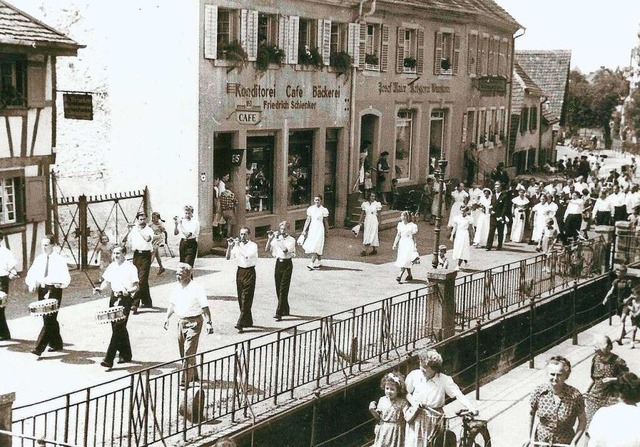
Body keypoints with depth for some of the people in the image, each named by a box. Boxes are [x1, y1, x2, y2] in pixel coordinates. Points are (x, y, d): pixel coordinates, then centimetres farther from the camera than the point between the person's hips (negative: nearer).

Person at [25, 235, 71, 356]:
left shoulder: (59, 260, -6)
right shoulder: (39, 259, 8)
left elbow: (66, 278, -10)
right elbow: (31, 274, 11)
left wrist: (60, 283, -29)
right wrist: (32, 284, -8)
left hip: (54, 290, -6)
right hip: (42, 290, 6)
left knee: (49, 320, -10)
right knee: (49, 319, 12)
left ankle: (39, 348, -13)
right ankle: (56, 344, 26)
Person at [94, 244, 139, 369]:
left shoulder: (130, 268, -9)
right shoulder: (112, 266, 10)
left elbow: (136, 287, -11)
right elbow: (107, 282, 18)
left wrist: (128, 291, -31)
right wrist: (100, 289, -1)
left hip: (125, 299, -7)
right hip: (114, 297, 7)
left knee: (118, 328, -11)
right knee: (118, 327, 13)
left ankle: (109, 360, -14)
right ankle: (125, 354, 29)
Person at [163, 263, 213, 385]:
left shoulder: (196, 288, -15)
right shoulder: (177, 287, 6)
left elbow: (205, 307, -16)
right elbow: (172, 304, 17)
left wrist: (209, 323, -20)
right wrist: (167, 317, 9)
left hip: (193, 322, -8)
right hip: (181, 321, 8)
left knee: (189, 353, -10)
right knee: (183, 352, 16)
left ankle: (186, 380, -9)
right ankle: (193, 375, 33)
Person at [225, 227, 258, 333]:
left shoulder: (253, 245, -5)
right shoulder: (237, 245, 9)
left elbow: (247, 255, -22)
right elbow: (228, 257, 3)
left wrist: (238, 246, -18)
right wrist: (229, 246, -10)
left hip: (249, 272, -6)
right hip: (240, 271, 6)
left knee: (246, 299, -10)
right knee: (241, 299, 9)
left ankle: (240, 324, -16)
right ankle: (248, 321, 20)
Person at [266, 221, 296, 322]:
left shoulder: (291, 240, -4)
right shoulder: (276, 238, 8)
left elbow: (285, 250, -21)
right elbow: (267, 249, 0)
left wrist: (279, 240, -22)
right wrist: (270, 239, -11)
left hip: (287, 264, -5)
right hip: (278, 263, 5)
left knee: (283, 290, -10)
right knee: (278, 289, 8)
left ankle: (279, 313, -14)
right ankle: (285, 310, 24)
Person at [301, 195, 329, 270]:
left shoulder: (323, 210, -3)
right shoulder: (311, 209, 5)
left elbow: (325, 222, 4)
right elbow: (308, 220, 8)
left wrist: (326, 231, 8)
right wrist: (304, 230, 4)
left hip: (319, 229, -4)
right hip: (312, 228, 4)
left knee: (316, 247, -11)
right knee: (311, 246, 8)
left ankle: (312, 264, -14)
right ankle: (318, 262, 23)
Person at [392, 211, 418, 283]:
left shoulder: (412, 226, -9)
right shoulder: (400, 224, 7)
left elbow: (413, 237, -5)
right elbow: (398, 235, 13)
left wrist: (414, 247, -4)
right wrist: (395, 244, 11)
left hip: (409, 244, -6)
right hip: (402, 243, 6)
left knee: (404, 261, -13)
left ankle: (400, 276, -19)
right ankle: (409, 275, 26)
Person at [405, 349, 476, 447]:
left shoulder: (444, 380, -12)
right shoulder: (414, 375, -7)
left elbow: (458, 395, -18)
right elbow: (406, 392, 6)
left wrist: (471, 408, -31)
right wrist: (413, 402, -13)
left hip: (434, 420, -1)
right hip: (416, 418, 1)